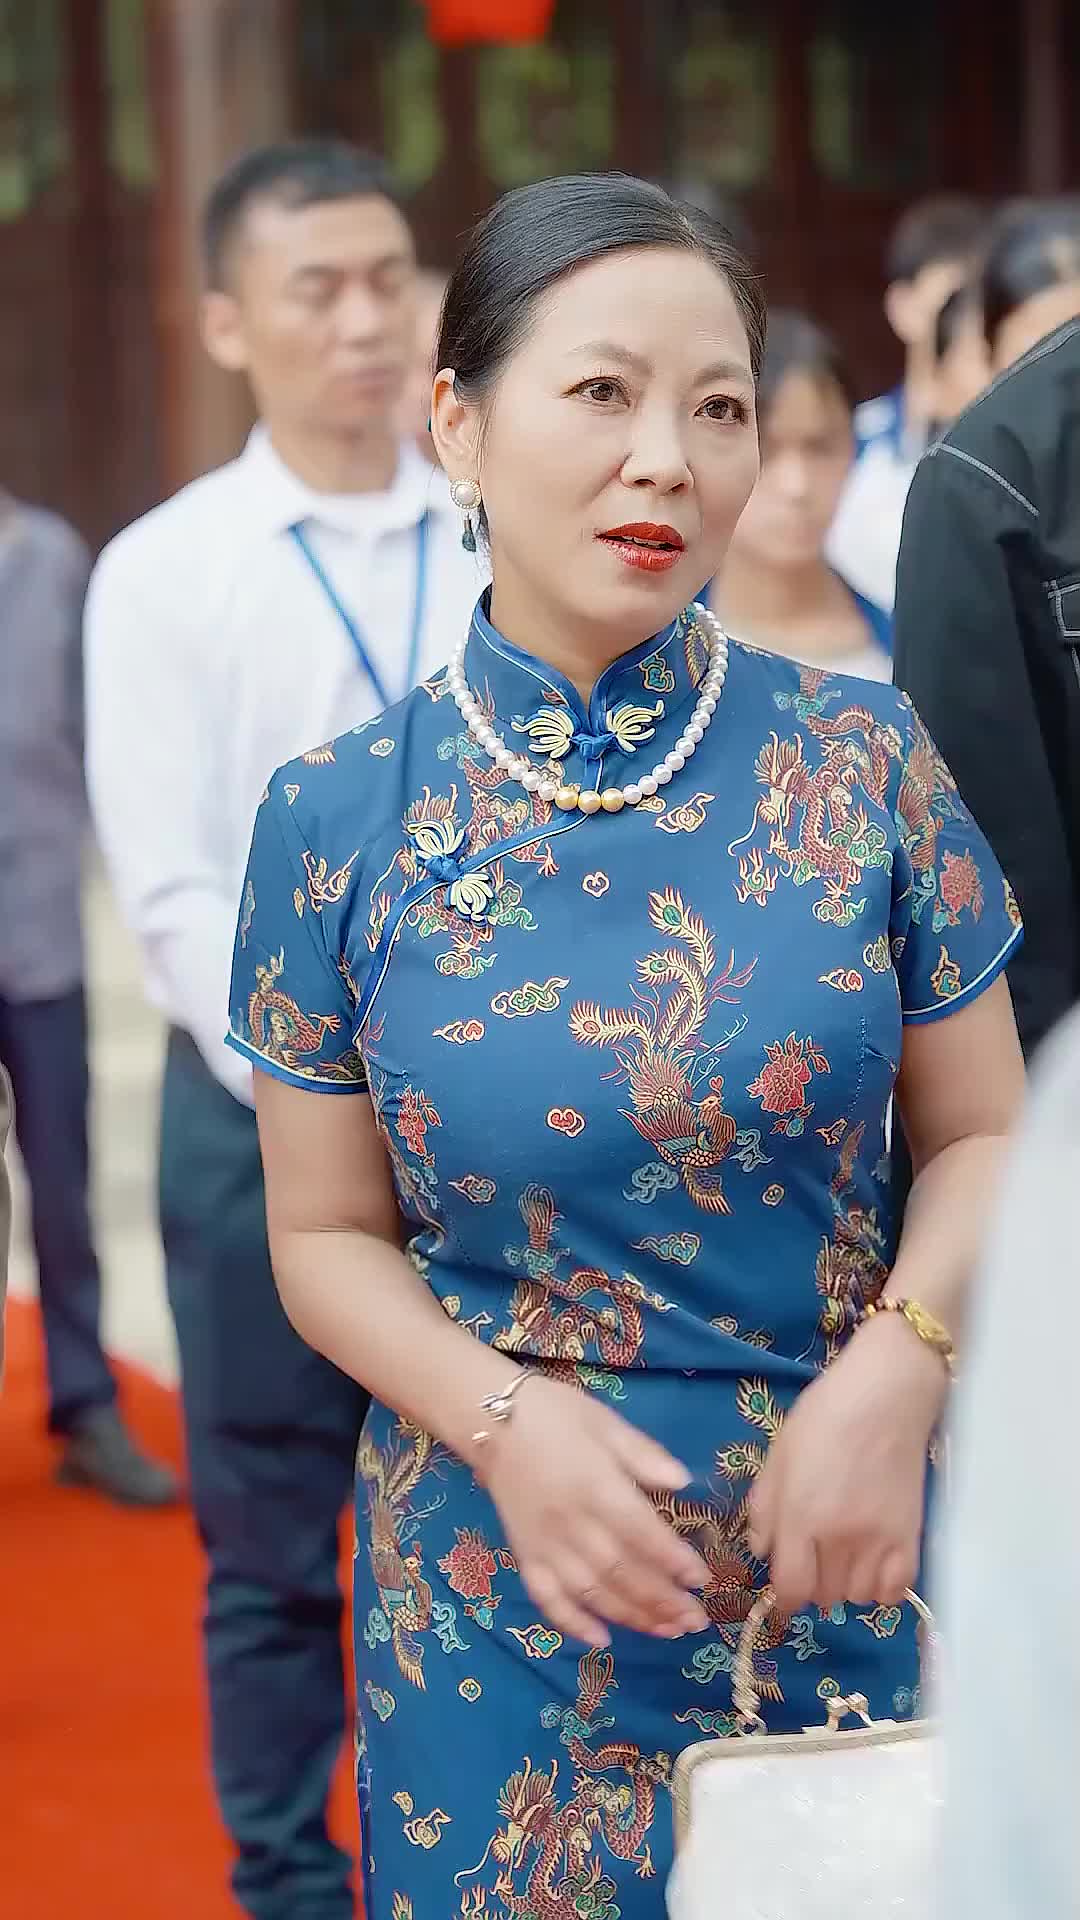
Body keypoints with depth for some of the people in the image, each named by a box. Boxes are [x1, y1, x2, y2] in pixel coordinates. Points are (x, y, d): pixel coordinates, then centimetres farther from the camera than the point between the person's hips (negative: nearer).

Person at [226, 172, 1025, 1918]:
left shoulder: (864, 763, -5)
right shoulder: (340, 823, -5)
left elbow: (979, 1132, 2)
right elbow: (327, 1232, 2)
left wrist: (898, 1367, -16)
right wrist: (506, 1418, -15)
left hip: (848, 1569, 1)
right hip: (503, 1592, 0)